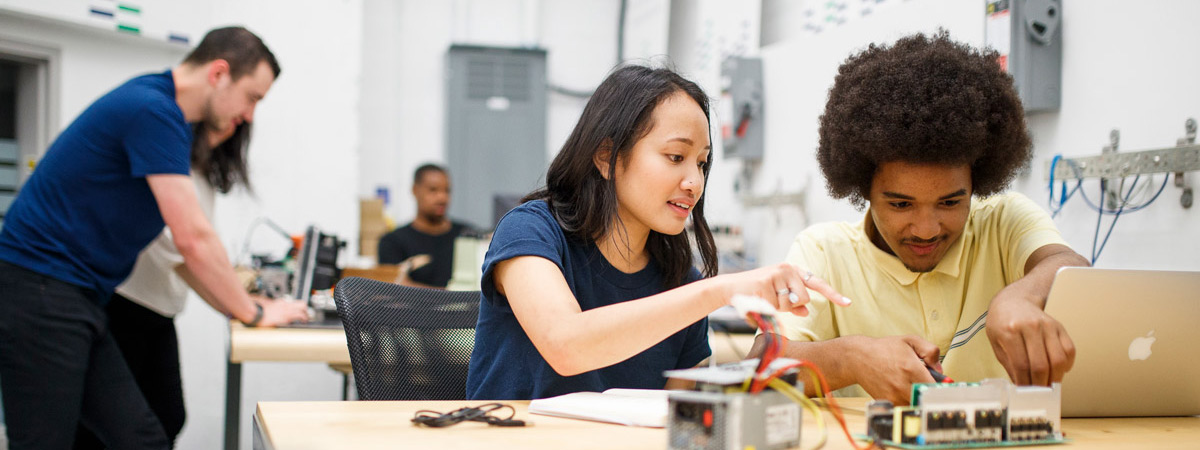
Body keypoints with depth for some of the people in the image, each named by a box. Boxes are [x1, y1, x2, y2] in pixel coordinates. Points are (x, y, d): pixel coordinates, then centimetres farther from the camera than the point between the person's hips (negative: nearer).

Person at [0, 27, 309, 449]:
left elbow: (183, 245, 20)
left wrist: (241, 304, 16)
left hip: (81, 302, 10)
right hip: (40, 292, -10)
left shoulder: (166, 113, 14)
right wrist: (254, 313, -7)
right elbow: (193, 240, -18)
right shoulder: (153, 110, -17)